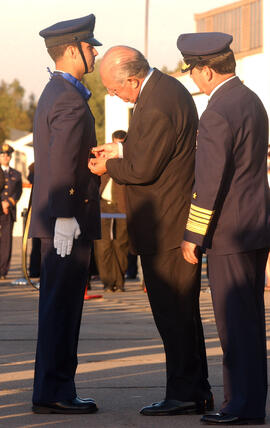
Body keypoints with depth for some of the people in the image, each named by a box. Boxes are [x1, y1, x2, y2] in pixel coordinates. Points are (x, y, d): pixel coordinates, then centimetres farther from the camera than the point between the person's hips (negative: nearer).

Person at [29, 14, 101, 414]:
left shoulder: (55, 93, 18)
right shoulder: (70, 101, -15)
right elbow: (61, 164, -23)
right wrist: (64, 217, -24)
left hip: (61, 220, 10)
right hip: (67, 220, -10)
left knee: (60, 308, 12)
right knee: (61, 307, -6)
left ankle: (54, 390, 16)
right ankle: (53, 392, -3)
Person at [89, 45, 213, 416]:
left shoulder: (158, 106, -23)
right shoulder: (165, 87, 10)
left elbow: (144, 169, -20)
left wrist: (108, 167, -4)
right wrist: (122, 147, 11)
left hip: (165, 229, -11)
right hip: (180, 220, 11)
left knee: (173, 312, -4)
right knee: (184, 311, 15)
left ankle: (183, 394, 2)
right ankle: (198, 391, 22)